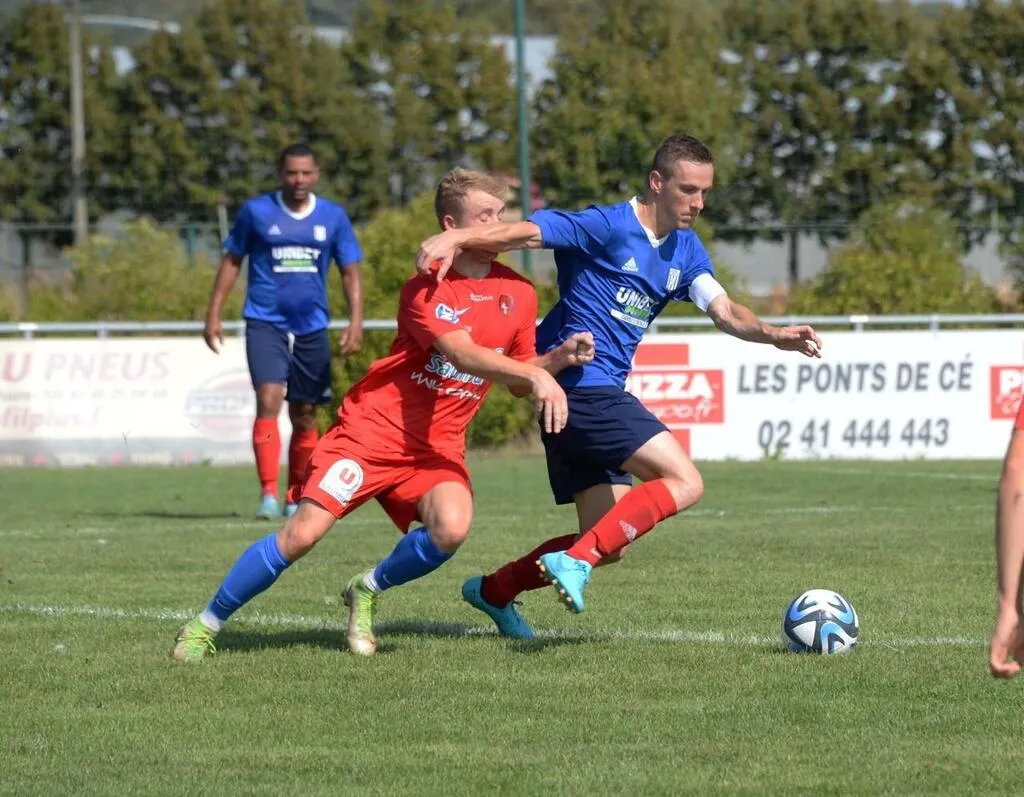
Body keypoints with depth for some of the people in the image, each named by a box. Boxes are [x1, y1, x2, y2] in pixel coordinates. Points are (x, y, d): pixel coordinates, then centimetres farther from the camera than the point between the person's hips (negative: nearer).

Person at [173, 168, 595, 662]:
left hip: (437, 443, 4)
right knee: (304, 531, -14)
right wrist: (534, 375, -41)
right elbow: (460, 352, -30)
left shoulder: (518, 294, 5)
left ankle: (368, 591, 2)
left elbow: (516, 380, 15)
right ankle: (205, 626, 3)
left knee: (451, 528, -27)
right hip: (373, 427, -4)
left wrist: (559, 358, -6)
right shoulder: (426, 289, -13)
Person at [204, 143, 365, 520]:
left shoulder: (333, 217, 5)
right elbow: (232, 261, 9)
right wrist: (214, 313, 3)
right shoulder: (256, 212, 1)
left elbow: (351, 272, 9)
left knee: (305, 415, 7)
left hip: (312, 328, 2)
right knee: (269, 400, -19)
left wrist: (356, 320, -3)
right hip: (265, 323, -2)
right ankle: (268, 493, -21)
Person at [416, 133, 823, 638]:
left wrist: (774, 336, -18)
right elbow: (527, 233, -20)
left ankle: (493, 591, 23)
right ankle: (576, 561, -23)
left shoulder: (686, 251, 13)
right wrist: (455, 239, -36)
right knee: (683, 482, -20)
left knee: (608, 546, 11)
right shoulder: (608, 227, -11)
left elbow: (724, 311, 2)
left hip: (600, 397, 9)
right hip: (581, 384, -9)